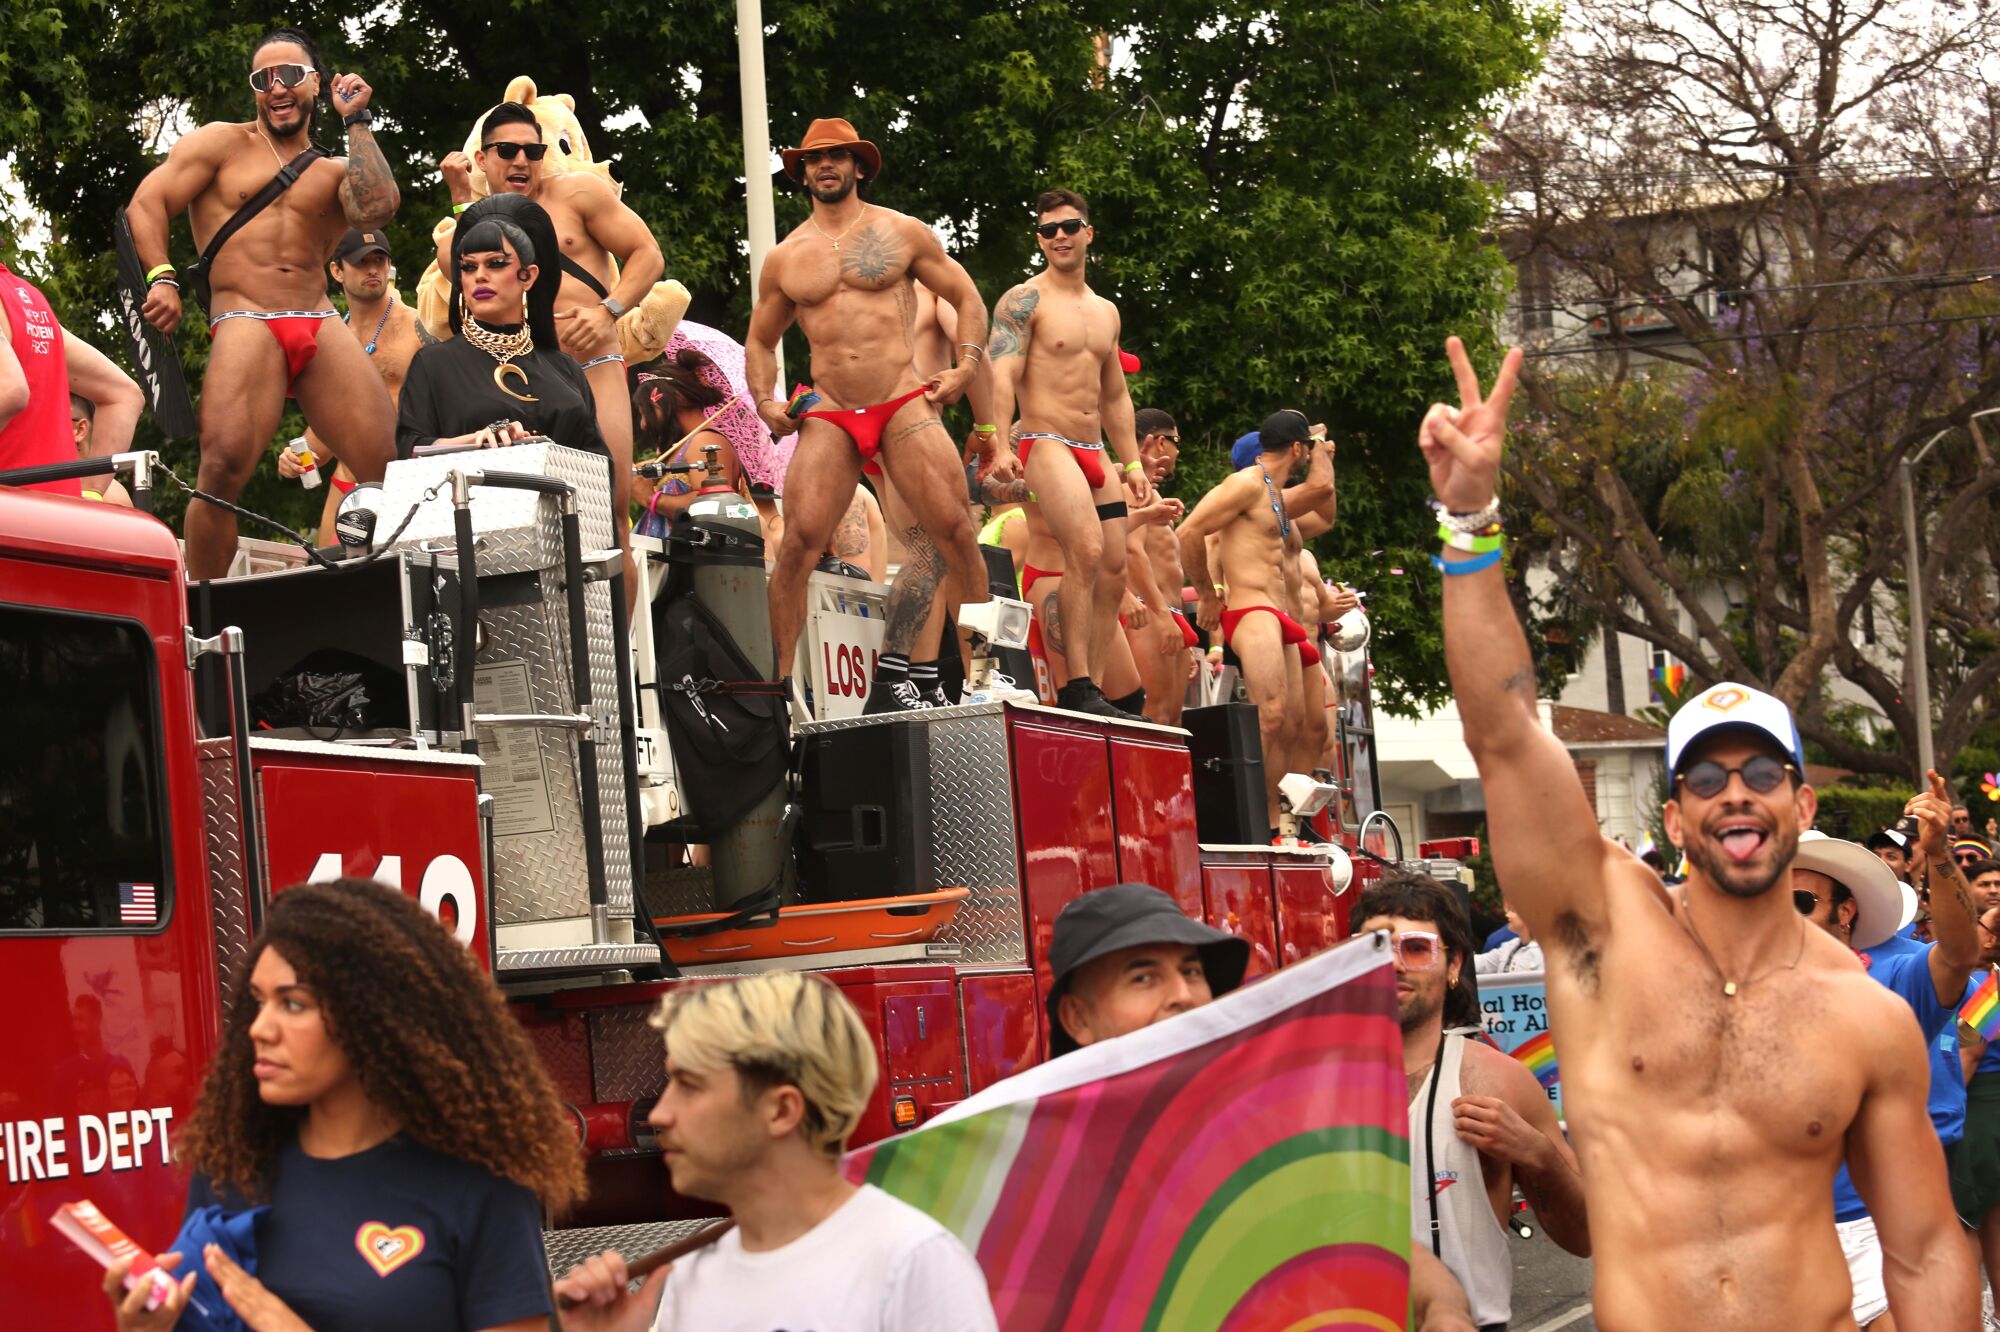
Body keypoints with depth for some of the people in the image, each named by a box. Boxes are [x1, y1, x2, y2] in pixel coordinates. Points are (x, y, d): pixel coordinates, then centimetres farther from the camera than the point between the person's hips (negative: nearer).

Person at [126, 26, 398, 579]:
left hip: (321, 327, 3)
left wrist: (357, 121, 7)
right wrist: (161, 277, -11)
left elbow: (377, 208, -2)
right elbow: (146, 204, 6)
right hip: (246, 324, -3)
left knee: (395, 465, -10)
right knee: (223, 468, -23)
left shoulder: (335, 172, 22)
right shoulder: (222, 143, 16)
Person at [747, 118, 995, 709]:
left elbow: (965, 296, 14)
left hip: (905, 405, -1)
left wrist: (965, 364, -1)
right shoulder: (784, 258, 13)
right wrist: (765, 400, 5)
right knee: (799, 541, -13)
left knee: (955, 531, -10)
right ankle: (782, 678, -7)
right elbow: (760, 340, 23)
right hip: (827, 416, 1)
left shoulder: (901, 233, 9)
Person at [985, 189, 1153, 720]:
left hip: (1095, 452, 8)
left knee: (1113, 572, 0)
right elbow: (1000, 377, -13)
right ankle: (1077, 689, -25)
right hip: (1045, 443, -8)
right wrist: (1000, 450, -24)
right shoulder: (1024, 300, -3)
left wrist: (1132, 462, 19)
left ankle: (1091, 691, 3)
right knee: (1086, 552, -24)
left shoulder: (1106, 312, 19)